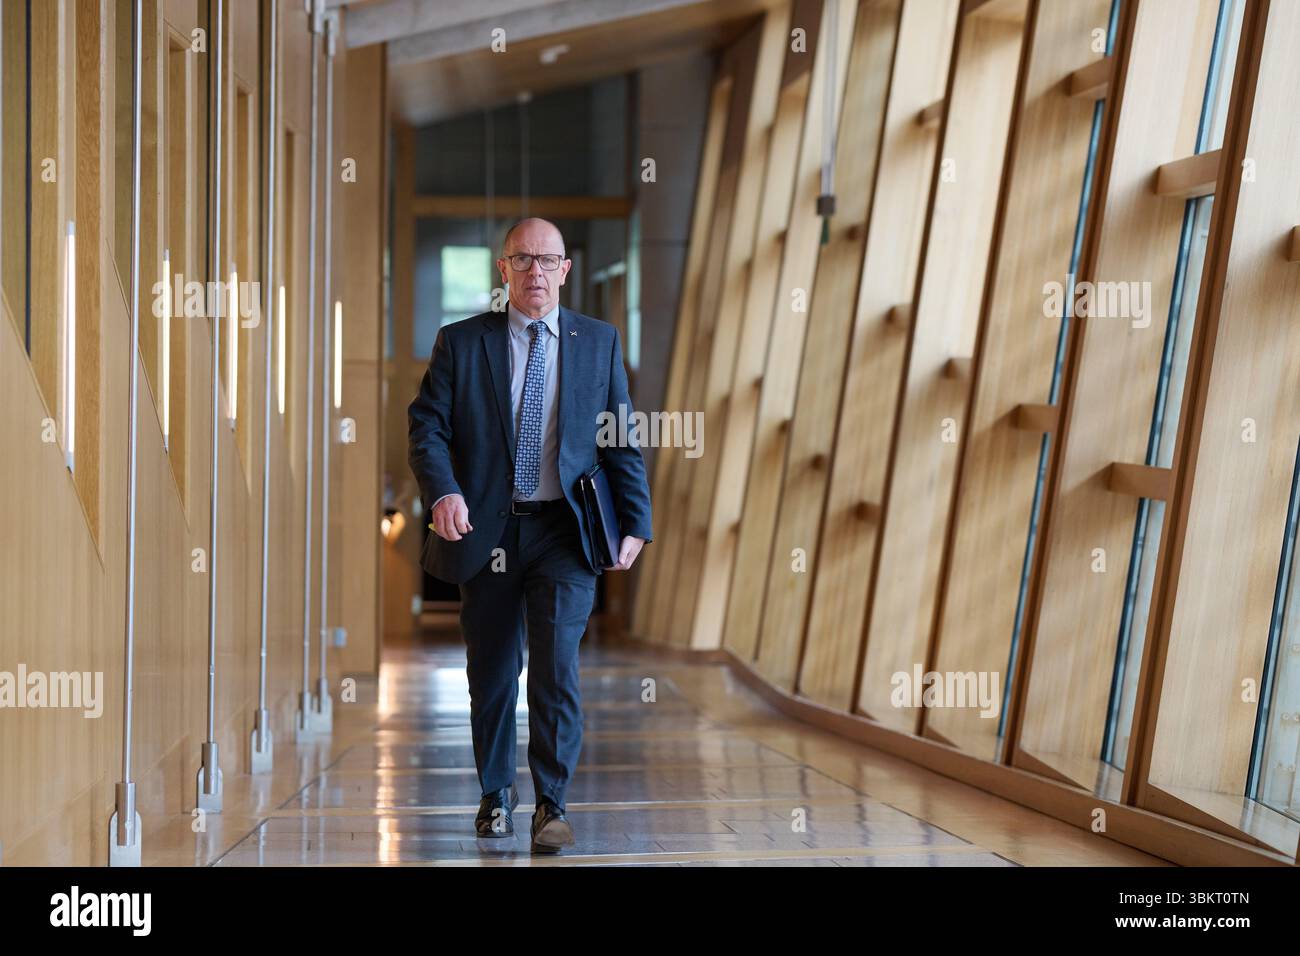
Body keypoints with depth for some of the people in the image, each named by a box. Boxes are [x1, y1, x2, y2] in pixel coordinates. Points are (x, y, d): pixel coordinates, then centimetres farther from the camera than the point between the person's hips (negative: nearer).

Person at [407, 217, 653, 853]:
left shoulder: (599, 342, 8)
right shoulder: (460, 343, 4)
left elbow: (620, 438, 9)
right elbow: (427, 426, -2)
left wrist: (635, 521, 2)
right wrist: (443, 491, -21)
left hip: (564, 531, 0)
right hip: (485, 531, 1)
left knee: (556, 664, -13)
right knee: (491, 673, 10)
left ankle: (551, 804, -2)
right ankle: (496, 792, 31)